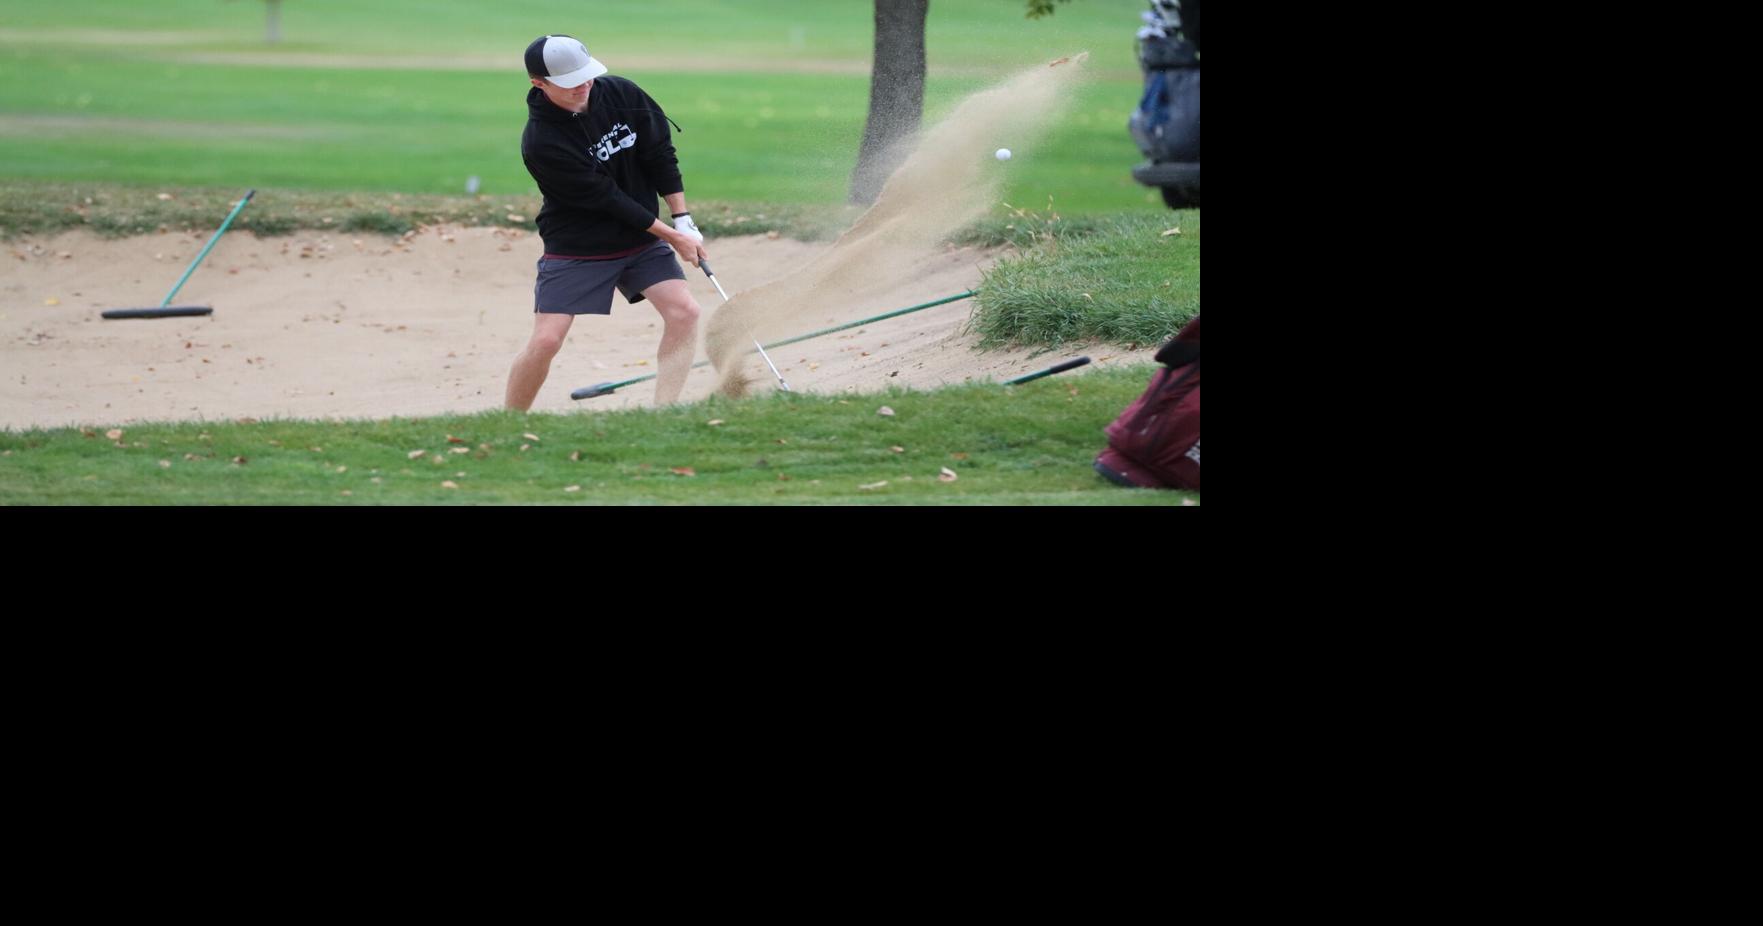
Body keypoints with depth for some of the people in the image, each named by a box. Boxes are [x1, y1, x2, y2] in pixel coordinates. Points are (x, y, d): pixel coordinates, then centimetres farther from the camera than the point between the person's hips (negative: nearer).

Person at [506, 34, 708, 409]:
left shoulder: (620, 93, -10)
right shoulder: (540, 141, -24)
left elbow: (660, 153, 1)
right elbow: (604, 197, -21)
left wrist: (683, 220, -5)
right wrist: (671, 235, -17)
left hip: (642, 239, 5)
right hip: (575, 248, -5)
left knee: (684, 311, -14)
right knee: (546, 340, -14)